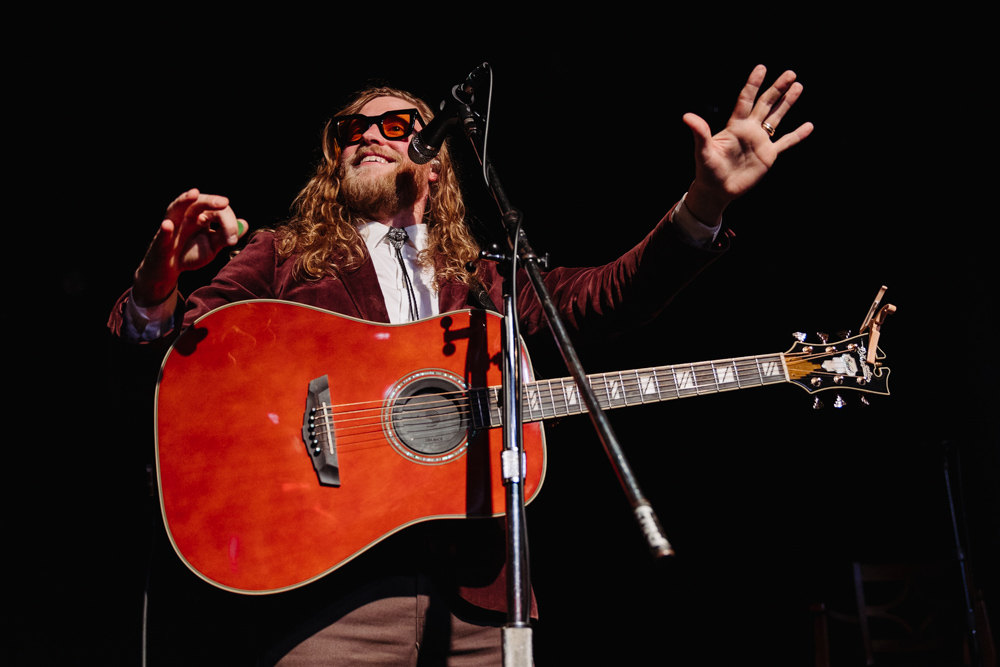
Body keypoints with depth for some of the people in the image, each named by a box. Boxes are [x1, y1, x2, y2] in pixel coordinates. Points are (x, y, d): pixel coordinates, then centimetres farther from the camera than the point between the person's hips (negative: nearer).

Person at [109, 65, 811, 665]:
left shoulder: (478, 275, 19)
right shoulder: (283, 256, 13)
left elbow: (605, 297, 8)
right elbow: (177, 340, 2)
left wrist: (705, 205, -5)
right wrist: (157, 289, -21)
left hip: (477, 578, 3)